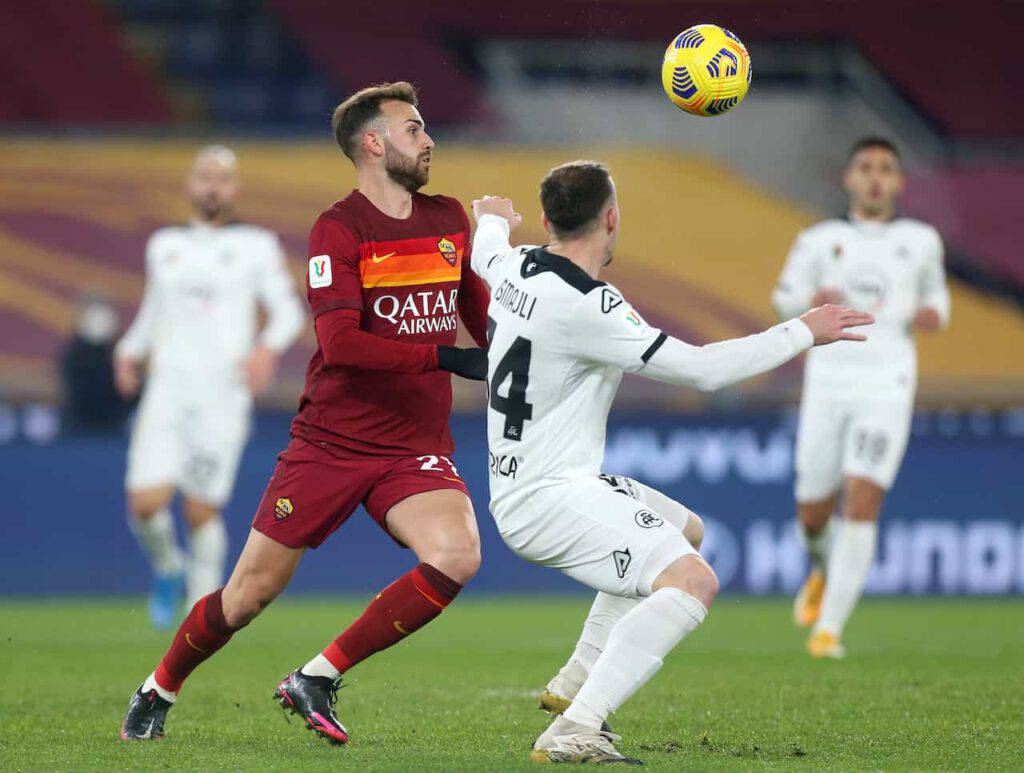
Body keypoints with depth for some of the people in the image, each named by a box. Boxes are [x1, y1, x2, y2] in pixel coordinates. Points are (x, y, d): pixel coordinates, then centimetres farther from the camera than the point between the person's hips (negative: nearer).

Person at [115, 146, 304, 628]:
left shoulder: (256, 246, 6)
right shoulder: (164, 245, 16)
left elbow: (288, 312, 6)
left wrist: (267, 348, -14)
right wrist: (130, 350, 11)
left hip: (223, 393, -2)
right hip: (167, 389, 2)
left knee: (202, 511, -4)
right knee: (146, 503, -13)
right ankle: (167, 570, 18)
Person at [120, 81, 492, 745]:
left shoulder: (449, 219, 10)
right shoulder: (337, 231, -9)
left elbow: (477, 310, 30)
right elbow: (340, 344, -22)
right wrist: (445, 358, -23)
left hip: (416, 449, 4)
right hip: (331, 438, -4)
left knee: (457, 557, -25)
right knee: (252, 592, -1)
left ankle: (320, 678, -11)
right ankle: (158, 693, 26)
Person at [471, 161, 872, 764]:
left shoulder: (513, 267, 4)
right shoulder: (584, 306, -23)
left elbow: (485, 252, 31)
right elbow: (701, 369, -20)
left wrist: (493, 219, 56)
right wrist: (803, 332, -9)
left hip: (513, 484, 10)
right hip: (549, 499, -10)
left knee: (686, 530, 29)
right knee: (694, 580, -27)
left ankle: (578, 680, 29)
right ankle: (574, 731, -33)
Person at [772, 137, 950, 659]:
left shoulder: (921, 240, 10)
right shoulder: (820, 240, 8)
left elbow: (934, 290, 25)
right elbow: (784, 298, 15)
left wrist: (933, 314, 1)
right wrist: (812, 300, -9)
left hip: (887, 385, -1)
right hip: (828, 380, 1)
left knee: (862, 504, -16)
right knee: (813, 513, 5)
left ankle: (828, 628, -13)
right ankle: (825, 570, 41)